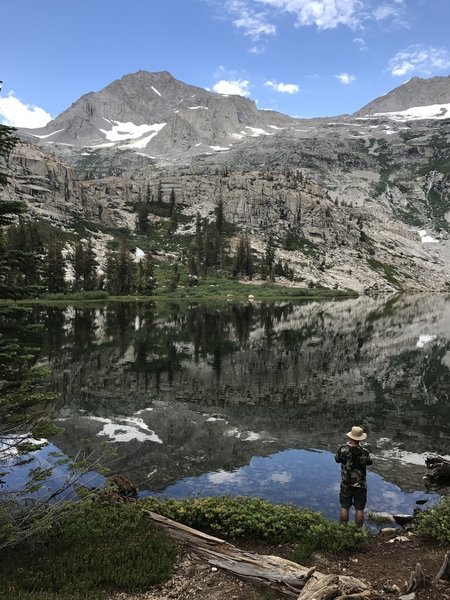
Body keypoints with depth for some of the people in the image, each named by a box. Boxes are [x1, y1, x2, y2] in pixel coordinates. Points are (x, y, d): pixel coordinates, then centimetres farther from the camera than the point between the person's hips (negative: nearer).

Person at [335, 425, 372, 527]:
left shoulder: (342, 449, -17)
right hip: (360, 485, -1)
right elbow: (369, 462, 1)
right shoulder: (364, 452, -20)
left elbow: (337, 459, 3)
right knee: (359, 509, 10)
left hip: (346, 484, 1)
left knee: (344, 507, 14)